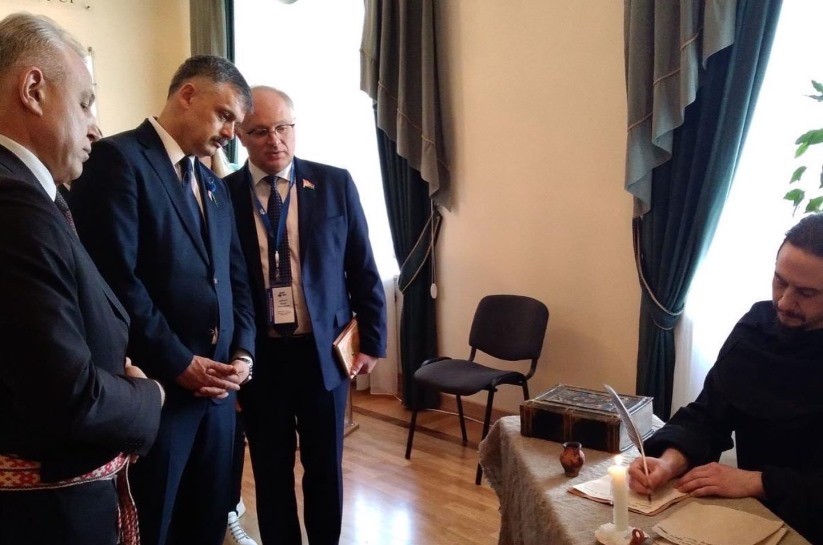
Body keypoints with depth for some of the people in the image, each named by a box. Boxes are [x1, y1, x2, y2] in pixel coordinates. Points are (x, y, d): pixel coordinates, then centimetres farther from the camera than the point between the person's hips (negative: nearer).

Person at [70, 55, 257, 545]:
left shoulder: (214, 186, 17)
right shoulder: (118, 159, -9)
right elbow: (116, 278, -18)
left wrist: (243, 351, 2)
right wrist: (179, 363, -15)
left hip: (218, 386, 7)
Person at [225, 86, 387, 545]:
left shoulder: (335, 184, -1)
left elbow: (363, 269, 2)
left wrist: (372, 342, 2)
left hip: (324, 351, 0)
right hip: (258, 355, 0)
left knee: (325, 466, 15)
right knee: (271, 468, 14)